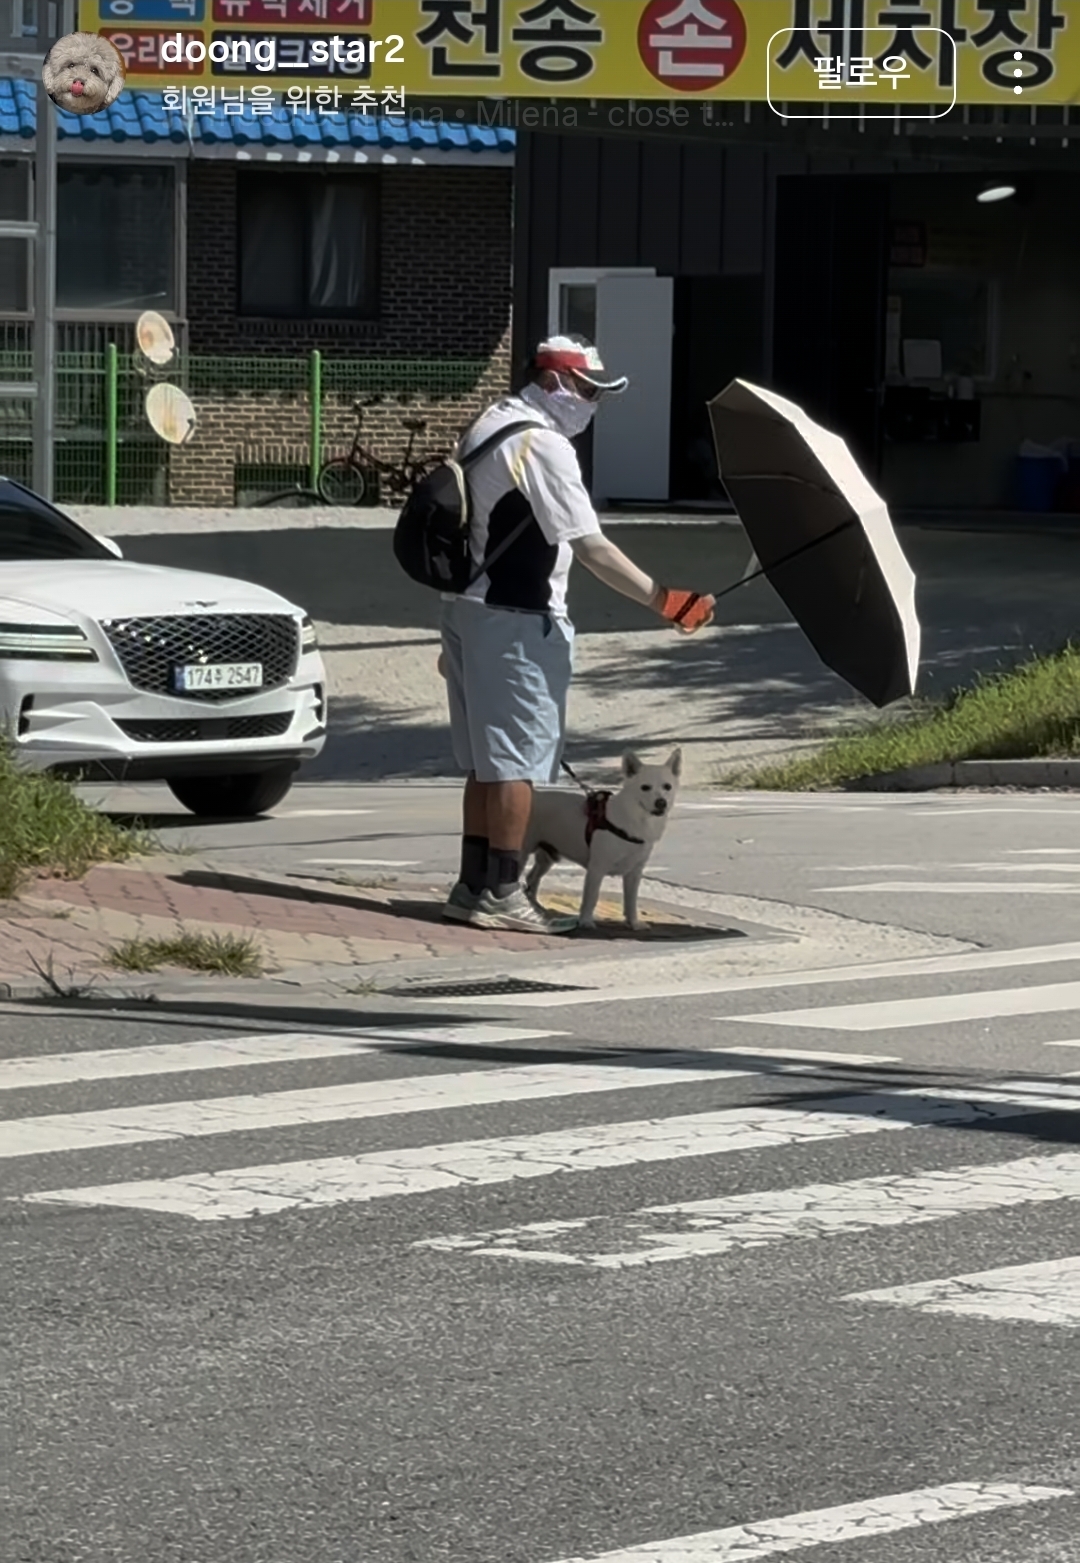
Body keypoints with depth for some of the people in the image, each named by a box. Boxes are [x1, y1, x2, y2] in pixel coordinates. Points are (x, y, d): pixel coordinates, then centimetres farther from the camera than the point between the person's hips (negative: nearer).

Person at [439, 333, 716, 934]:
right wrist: (664, 600, -19)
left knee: (486, 760, 14)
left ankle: (473, 886, 17)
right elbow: (591, 548, -21)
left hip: (467, 609, 10)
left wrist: (457, 637, 26)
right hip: (519, 624, -10)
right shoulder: (545, 447, -16)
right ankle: (501, 895, -4)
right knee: (517, 761, -5)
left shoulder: (484, 430, 14)